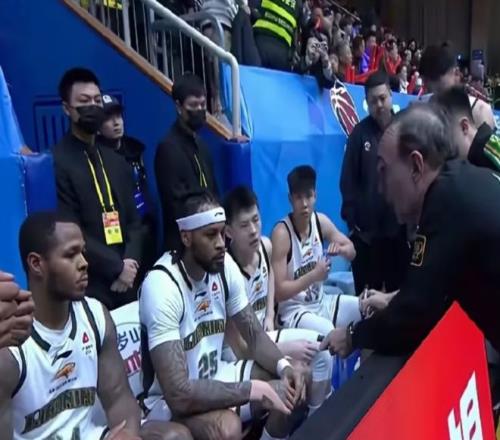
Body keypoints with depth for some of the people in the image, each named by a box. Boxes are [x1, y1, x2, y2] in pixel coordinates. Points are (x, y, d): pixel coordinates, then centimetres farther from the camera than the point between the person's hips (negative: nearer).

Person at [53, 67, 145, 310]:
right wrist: (116, 267, -11)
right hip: (87, 286, -6)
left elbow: (133, 220, 12)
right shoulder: (56, 162, -8)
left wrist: (131, 261, -5)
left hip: (126, 283, 6)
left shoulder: (116, 161, 14)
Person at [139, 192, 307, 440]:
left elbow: (254, 335, 1)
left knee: (293, 383, -3)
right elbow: (179, 394, -33)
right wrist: (256, 390, -30)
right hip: (171, 401, -7)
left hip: (216, 378, 7)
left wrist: (283, 366, -20)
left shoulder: (224, 266, -6)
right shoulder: (161, 286, -29)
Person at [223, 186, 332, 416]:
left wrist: (270, 316, 9)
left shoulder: (265, 246, -8)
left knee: (320, 349, -1)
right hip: (234, 351, -7)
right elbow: (241, 347, -26)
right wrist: (285, 350, -18)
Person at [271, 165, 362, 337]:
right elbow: (279, 292, -20)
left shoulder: (321, 221, -2)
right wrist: (313, 276, -27)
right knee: (330, 333, -32)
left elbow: (352, 251, 10)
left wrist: (340, 249, -13)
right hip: (293, 311, -7)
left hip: (321, 302, 7)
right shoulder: (281, 233, -20)